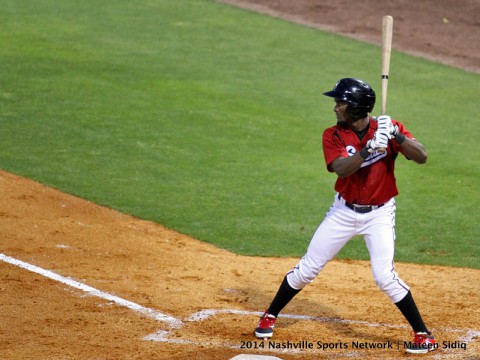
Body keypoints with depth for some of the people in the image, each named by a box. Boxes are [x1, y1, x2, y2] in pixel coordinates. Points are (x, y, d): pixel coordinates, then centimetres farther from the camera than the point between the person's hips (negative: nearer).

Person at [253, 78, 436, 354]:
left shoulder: (388, 127, -11)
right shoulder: (333, 136, -9)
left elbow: (422, 157, -20)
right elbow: (341, 168, -27)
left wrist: (395, 135, -34)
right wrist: (370, 148, -40)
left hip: (379, 214, -2)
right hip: (344, 212, 2)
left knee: (385, 276, -16)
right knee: (307, 268, 6)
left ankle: (424, 335, -3)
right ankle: (270, 316, 26)